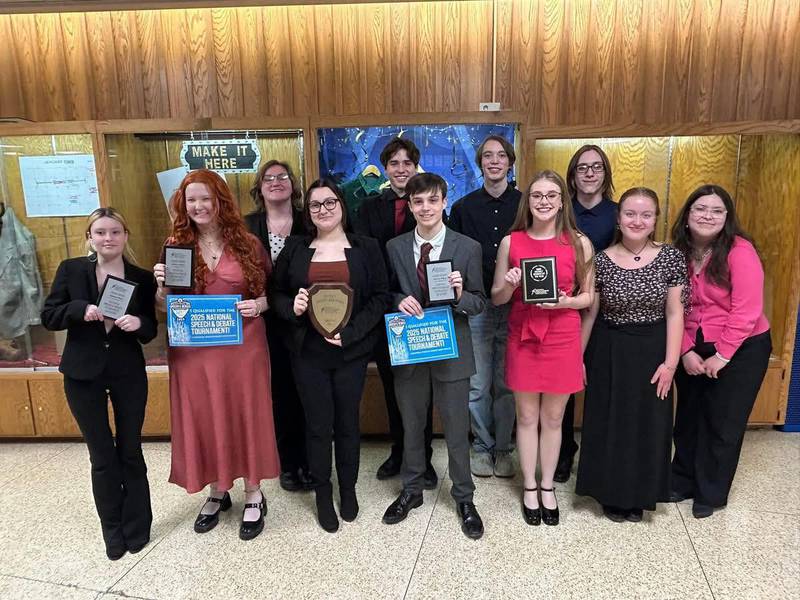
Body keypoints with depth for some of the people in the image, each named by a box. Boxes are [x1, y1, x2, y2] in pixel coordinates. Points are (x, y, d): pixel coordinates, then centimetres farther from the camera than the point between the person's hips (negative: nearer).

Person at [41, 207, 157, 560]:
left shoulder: (142, 279, -2)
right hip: (83, 375, 0)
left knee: (130, 452, 11)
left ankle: (136, 527, 29)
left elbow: (151, 330, 2)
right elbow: (48, 317, -3)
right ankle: (113, 531, 28)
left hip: (129, 374, 0)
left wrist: (138, 323, -20)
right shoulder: (71, 270, -4)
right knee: (102, 457, 10)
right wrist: (80, 309, -21)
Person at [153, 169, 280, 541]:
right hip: (194, 350, 2)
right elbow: (164, 305, 6)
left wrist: (259, 305, -15)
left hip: (242, 346, -1)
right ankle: (217, 492, 32)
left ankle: (254, 496, 25)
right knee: (204, 420, 11)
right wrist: (162, 286, -14)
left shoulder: (247, 244, 0)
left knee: (245, 417, 8)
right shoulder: (176, 245, 2)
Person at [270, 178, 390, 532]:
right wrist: (292, 308, -13)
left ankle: (348, 489, 32)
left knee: (347, 423, 11)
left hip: (351, 352, 0)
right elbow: (276, 293, 9)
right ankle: (323, 494, 26)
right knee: (318, 426, 8)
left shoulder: (365, 248, 1)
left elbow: (380, 297, -4)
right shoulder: (295, 248, 5)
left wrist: (350, 332, -15)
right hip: (308, 352, 1)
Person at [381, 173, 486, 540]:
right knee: (411, 427, 18)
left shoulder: (468, 248, -5)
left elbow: (479, 303, -2)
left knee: (457, 430, 10)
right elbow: (386, 295, 8)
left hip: (451, 351, -2)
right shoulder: (394, 248, 1)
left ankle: (464, 498, 31)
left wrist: (460, 296, -23)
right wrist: (399, 301, -14)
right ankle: (411, 491, 38)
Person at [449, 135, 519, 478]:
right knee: (478, 385, 6)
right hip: (476, 307, 0)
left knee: (507, 384, 8)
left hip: (515, 306, 0)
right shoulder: (463, 208, 4)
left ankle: (502, 448, 24)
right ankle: (482, 446, 24)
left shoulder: (524, 204, 3)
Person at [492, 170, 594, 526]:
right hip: (522, 337, 0)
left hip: (562, 338, 0)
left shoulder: (579, 243, -3)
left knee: (553, 418, 12)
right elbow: (496, 298, 4)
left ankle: (548, 487, 32)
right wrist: (509, 286, -17)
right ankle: (529, 488, 30)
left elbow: (588, 296, 4)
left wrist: (564, 301, -16)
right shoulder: (511, 242, -1)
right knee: (526, 417, 11)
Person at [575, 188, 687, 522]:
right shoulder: (601, 260, -5)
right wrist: (578, 357, 1)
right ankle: (611, 494, 29)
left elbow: (674, 313, -4)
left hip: (652, 352, 1)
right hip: (609, 353, 0)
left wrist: (670, 362, -7)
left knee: (648, 424, 10)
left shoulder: (671, 257, -5)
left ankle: (639, 495, 31)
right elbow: (590, 313, 0)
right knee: (608, 423, 9)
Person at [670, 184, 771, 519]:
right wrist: (686, 352, -9)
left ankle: (711, 494, 25)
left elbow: (746, 311, -19)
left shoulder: (740, 251, -17)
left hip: (741, 349, -4)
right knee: (688, 416, 15)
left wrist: (721, 356, -16)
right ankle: (683, 481, 34)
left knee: (722, 423, 7)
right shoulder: (679, 253, -3)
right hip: (692, 349, 4)